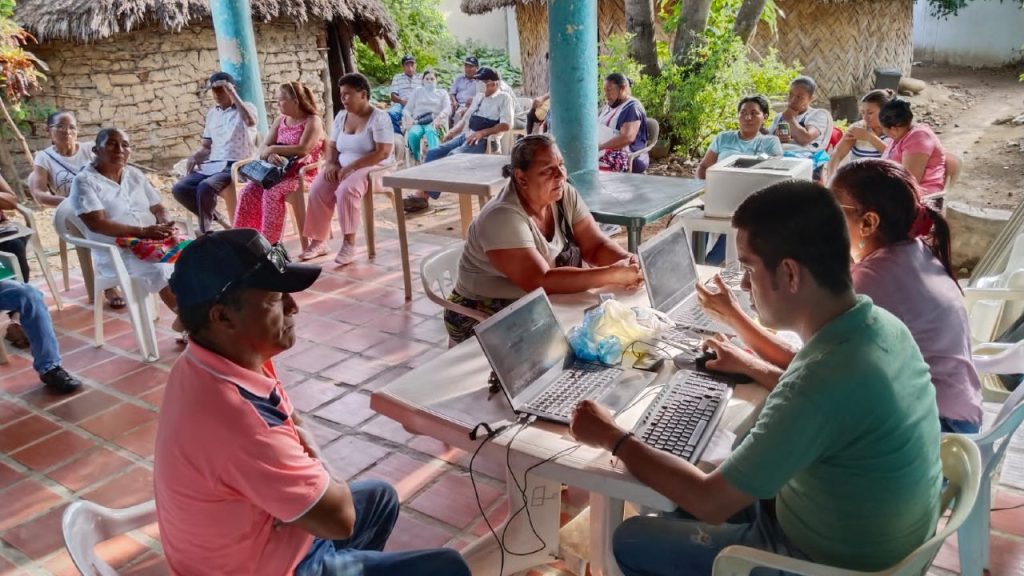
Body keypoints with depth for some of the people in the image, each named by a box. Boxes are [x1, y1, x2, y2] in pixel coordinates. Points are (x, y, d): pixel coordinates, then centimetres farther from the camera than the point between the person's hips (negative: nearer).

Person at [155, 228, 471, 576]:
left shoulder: (203, 364, -9)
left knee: (379, 497, 27)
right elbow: (339, 518, -28)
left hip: (246, 539, 9)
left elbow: (288, 418, 10)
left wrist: (300, 435, -12)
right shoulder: (237, 418, -38)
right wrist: (317, 469, -9)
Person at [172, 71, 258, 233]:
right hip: (211, 165, 7)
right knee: (179, 189, -16)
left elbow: (250, 121, -26)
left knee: (205, 187, -33)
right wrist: (194, 157, 2)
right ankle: (215, 219, -2)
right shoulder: (212, 113, 20)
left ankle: (204, 231, -13)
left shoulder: (247, 107, 1)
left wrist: (233, 94, -23)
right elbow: (206, 147, 24)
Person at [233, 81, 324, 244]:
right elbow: (263, 149, 8)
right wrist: (270, 155, -17)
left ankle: (270, 241, -26)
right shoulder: (280, 121, 16)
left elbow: (303, 149, -19)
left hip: (302, 174, -7)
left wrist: (273, 149, -10)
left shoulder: (312, 121, -5)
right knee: (247, 192, -16)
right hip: (280, 172, 7)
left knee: (272, 193, -32)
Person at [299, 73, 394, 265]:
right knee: (317, 189, -19)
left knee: (346, 190, -34)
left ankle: (349, 243, -25)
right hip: (342, 168, 6)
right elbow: (332, 146, 15)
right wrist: (330, 163, -9)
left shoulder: (378, 117, -11)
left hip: (373, 168, -6)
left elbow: (383, 153, -20)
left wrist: (351, 167, -23)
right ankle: (318, 241, -11)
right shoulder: (341, 116, 10)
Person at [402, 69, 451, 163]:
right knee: (413, 134, -36)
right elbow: (408, 109, 18)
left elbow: (447, 109, 4)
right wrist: (409, 118, -7)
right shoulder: (417, 91, 26)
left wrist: (438, 118, -19)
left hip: (434, 123, -1)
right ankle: (417, 159, -22)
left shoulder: (442, 93, 22)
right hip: (417, 123, 2)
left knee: (431, 131, -40)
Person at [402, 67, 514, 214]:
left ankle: (424, 196, -31)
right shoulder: (478, 96, 25)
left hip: (484, 141, -8)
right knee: (433, 153, -12)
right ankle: (422, 191, -22)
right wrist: (452, 132, 9)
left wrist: (482, 133, -19)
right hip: (465, 136, 8)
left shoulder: (504, 98, 2)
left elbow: (506, 125, -11)